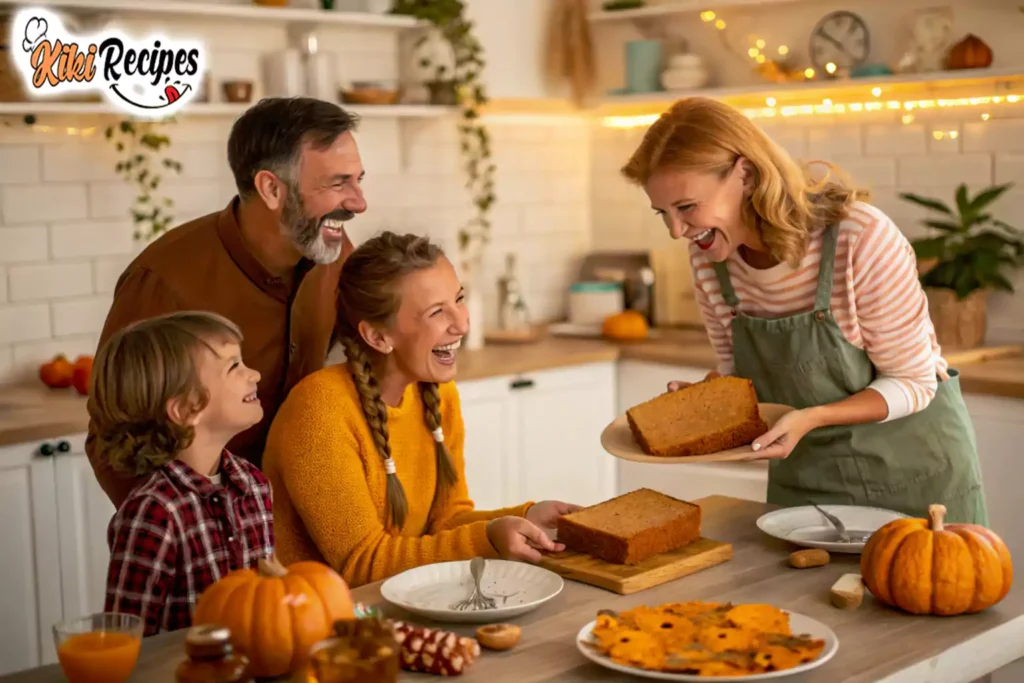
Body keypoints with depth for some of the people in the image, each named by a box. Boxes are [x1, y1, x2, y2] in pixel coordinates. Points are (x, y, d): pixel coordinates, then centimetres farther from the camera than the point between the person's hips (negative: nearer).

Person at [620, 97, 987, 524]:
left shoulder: (862, 239, -27)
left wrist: (811, 417, -32)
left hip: (911, 470, -4)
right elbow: (739, 374, 3)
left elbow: (913, 383, -18)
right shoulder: (708, 260, -10)